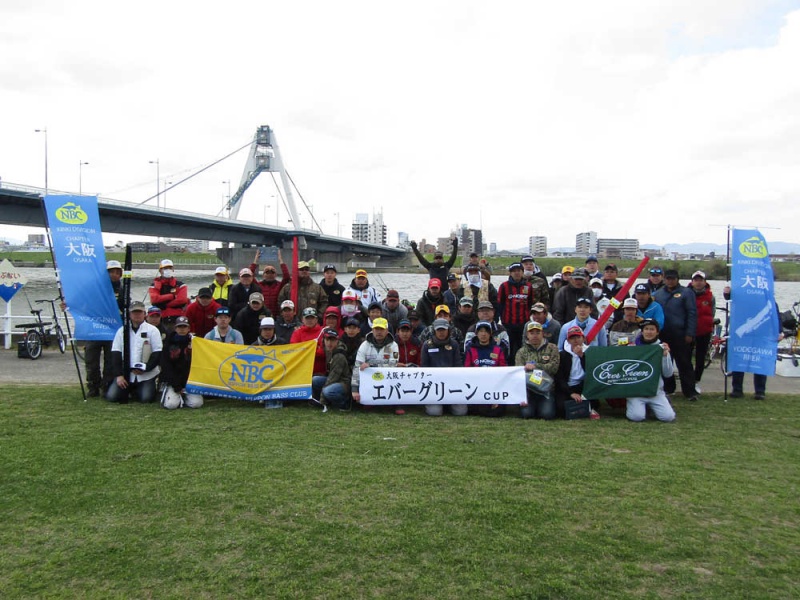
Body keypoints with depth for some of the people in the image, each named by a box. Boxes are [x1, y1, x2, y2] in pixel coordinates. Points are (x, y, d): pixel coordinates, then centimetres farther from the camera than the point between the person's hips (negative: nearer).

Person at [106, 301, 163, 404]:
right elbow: (115, 354, 6)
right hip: (125, 373, 2)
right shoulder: (122, 330, 9)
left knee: (146, 398, -20)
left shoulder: (152, 330, 2)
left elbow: (157, 353, -2)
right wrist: (119, 375, -4)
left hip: (146, 375, -2)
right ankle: (128, 390, 18)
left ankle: (136, 391, 15)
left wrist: (145, 368, -13)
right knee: (111, 396, -13)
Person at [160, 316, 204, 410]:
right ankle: (167, 392, 7)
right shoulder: (169, 343, 2)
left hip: (189, 381, 1)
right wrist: (176, 386, -10)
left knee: (196, 403, -21)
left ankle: (182, 397, 9)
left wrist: (187, 385, -9)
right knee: (171, 404, -25)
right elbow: (165, 366, -3)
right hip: (172, 382, -1)